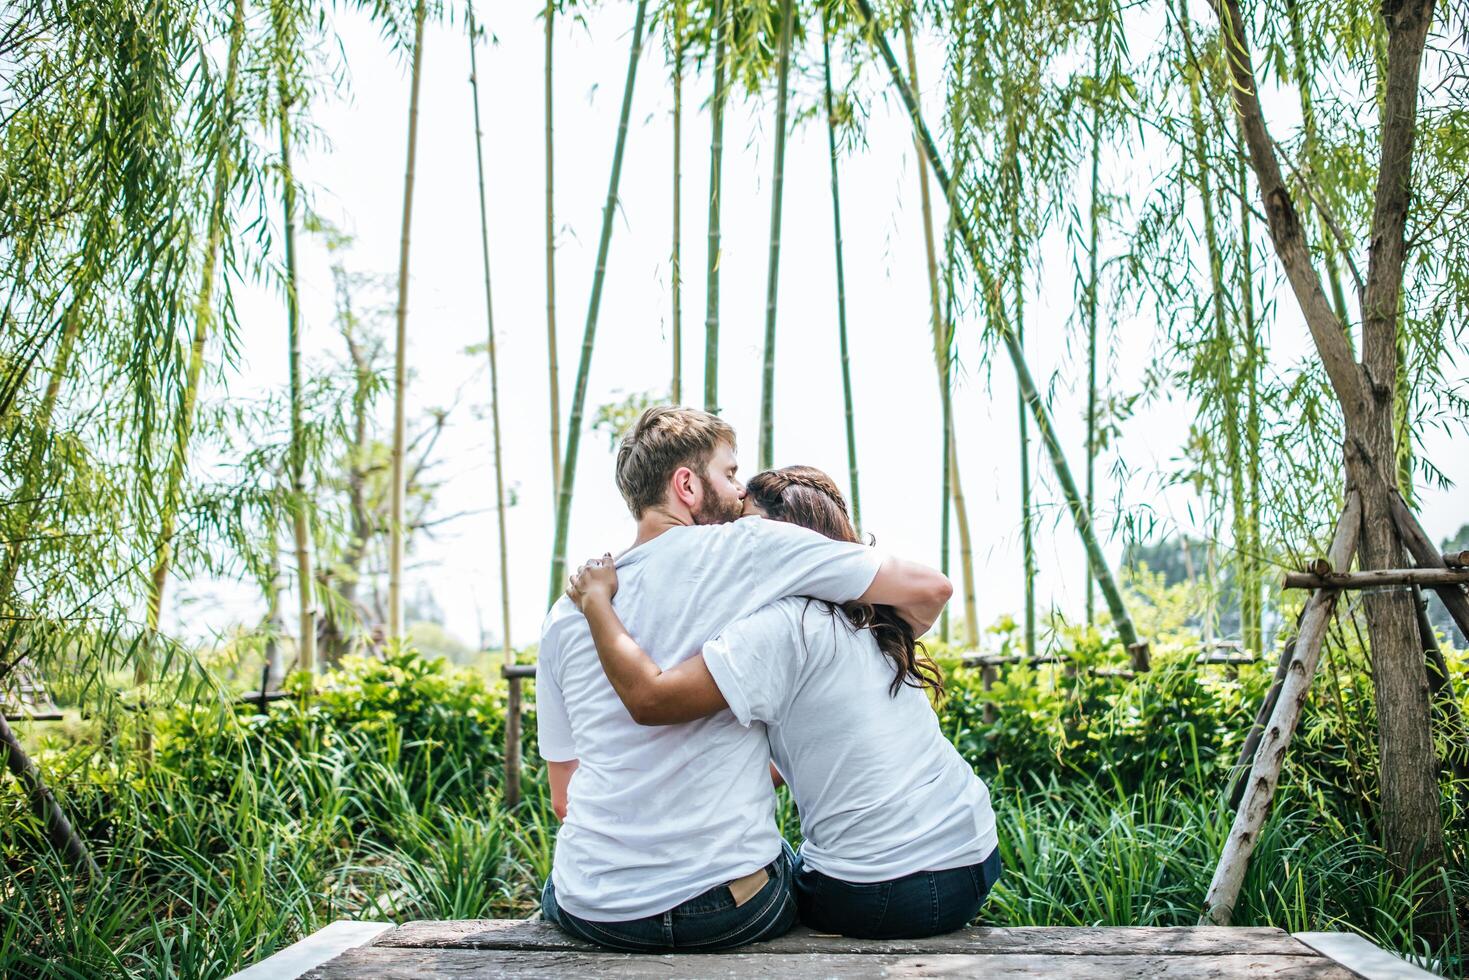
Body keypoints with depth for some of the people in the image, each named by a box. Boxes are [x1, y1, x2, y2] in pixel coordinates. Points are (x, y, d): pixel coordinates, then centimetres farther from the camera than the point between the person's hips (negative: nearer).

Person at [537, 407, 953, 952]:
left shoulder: (565, 617, 5)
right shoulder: (745, 549, -7)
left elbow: (564, 798, 12)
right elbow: (930, 588, -6)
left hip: (594, 911, 3)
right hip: (732, 909, -3)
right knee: (804, 868, 32)